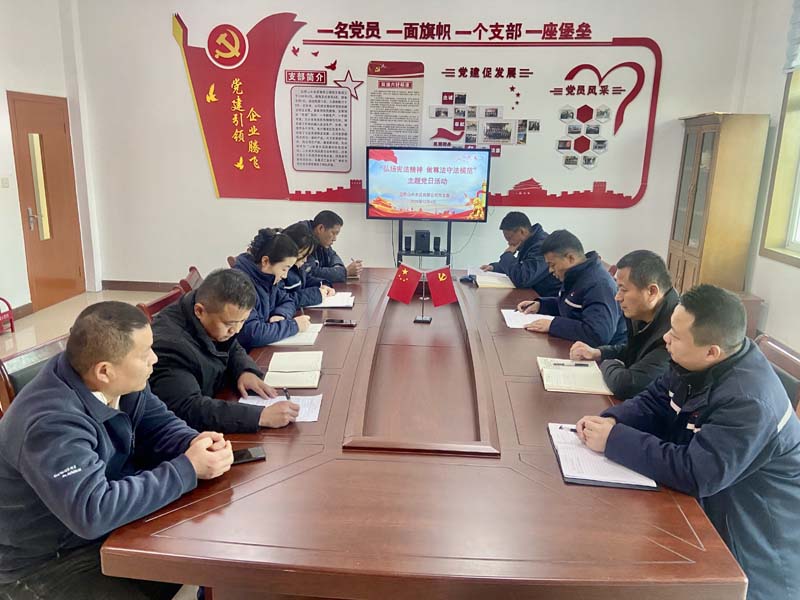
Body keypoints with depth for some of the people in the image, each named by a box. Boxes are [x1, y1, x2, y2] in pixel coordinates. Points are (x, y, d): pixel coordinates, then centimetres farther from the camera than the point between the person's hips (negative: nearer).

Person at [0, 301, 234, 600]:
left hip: (106, 528, 7)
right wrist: (188, 469, -34)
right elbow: (92, 513, -41)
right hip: (44, 562, -7)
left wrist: (195, 443, -21)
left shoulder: (118, 382, -10)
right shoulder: (52, 424, -34)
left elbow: (159, 423, 1)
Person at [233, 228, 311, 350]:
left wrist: (281, 315, -7)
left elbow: (287, 301, 15)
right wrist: (293, 325, -20)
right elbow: (252, 334, -30)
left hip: (267, 347, 8)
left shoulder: (267, 278, 2)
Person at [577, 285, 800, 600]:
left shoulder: (748, 400, -33)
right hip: (706, 501, 8)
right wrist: (611, 420, -18)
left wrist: (614, 439, -30)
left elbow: (696, 474, -36)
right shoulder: (697, 364, -6)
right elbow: (654, 402, 2)